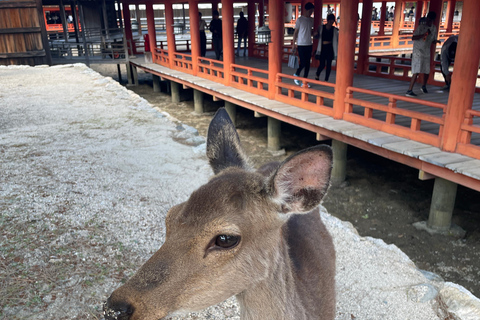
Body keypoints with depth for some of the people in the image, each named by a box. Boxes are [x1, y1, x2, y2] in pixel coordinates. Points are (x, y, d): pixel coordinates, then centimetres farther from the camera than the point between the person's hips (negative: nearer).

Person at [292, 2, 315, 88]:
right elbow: (295, 32, -3)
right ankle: (296, 75, 16)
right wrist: (294, 44, -6)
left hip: (309, 44, 6)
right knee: (303, 63, -8)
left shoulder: (311, 20, 10)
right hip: (301, 44, -5)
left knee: (308, 63, 6)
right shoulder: (300, 20, -7)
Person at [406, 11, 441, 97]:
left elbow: (432, 41, 16)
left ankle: (424, 87, 37)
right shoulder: (421, 27, -8)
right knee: (416, 72, -16)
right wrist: (424, 34, -23)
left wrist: (435, 41, -7)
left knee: (427, 71, 13)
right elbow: (413, 38, -15)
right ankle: (409, 91, -15)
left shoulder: (434, 28, 10)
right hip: (418, 51, -6)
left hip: (427, 52, 6)